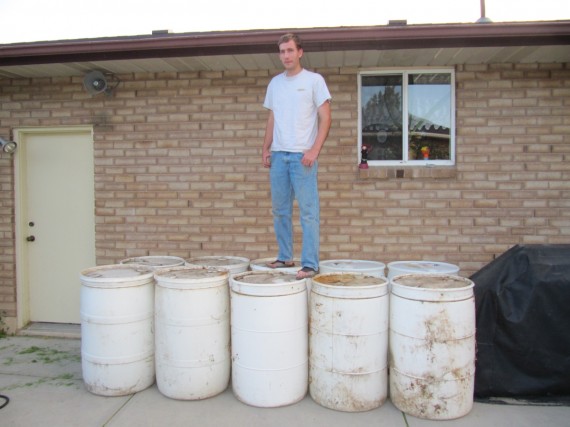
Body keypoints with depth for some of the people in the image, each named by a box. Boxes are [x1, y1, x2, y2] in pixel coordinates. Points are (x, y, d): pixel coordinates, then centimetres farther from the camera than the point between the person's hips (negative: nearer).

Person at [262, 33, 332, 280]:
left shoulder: (314, 80, 1)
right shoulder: (275, 83, 16)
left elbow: (325, 119, -4)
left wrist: (314, 150, -14)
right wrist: (266, 148, 10)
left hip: (302, 155, -5)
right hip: (278, 154, 6)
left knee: (308, 211, -5)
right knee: (280, 210, 9)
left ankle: (310, 264, -1)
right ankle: (285, 257, 21)